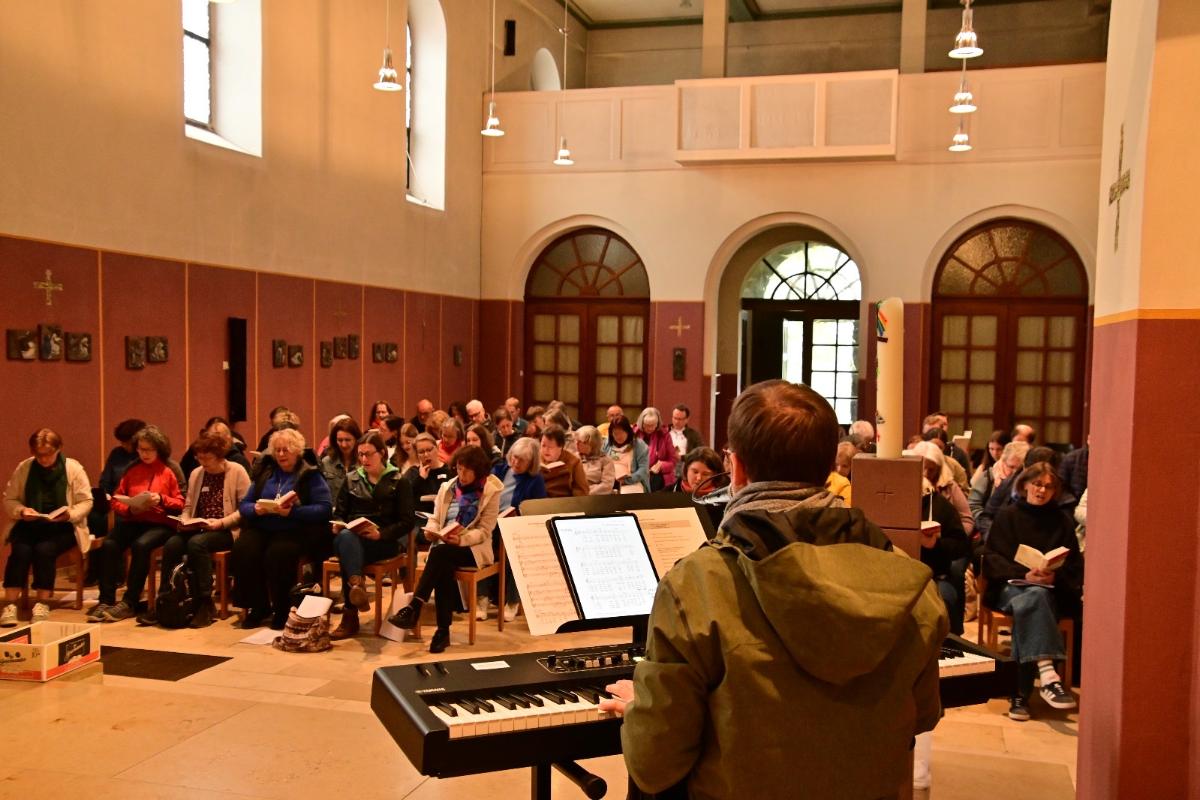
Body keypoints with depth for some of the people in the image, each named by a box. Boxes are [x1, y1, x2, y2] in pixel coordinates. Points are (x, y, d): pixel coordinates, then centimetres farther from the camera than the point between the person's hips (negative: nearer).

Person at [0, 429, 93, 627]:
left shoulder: (73, 468, -3)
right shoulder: (23, 468, 3)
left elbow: (86, 502, -2)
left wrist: (69, 514, -21)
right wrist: (21, 511, -13)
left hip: (62, 527, -2)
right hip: (28, 525, 2)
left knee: (44, 549, -30)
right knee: (21, 550, -28)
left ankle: (42, 603, -19)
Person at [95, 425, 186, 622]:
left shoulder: (168, 472, 7)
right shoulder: (132, 471, 14)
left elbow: (180, 504, 7)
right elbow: (116, 501, 14)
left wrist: (161, 499, -11)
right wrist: (129, 508, -6)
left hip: (160, 524, -3)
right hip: (132, 521, 3)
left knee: (140, 545, -34)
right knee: (108, 545, -27)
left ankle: (130, 602, -25)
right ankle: (106, 601, -22)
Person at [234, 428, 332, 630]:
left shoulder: (311, 476, 4)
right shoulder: (264, 473, 20)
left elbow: (325, 508, -8)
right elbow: (243, 505, 15)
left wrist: (293, 512, -21)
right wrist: (256, 509, -9)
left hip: (295, 532, -4)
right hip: (261, 528, 5)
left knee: (277, 554, -34)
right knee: (242, 550, -26)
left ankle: (282, 610, -13)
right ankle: (258, 607, -10)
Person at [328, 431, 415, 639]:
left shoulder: (398, 482, 8)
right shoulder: (351, 479, 20)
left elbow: (408, 521, -1)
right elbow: (338, 512, 19)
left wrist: (381, 534, -18)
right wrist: (338, 525, -7)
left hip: (387, 541, -3)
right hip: (352, 537, 3)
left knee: (348, 549, -36)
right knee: (345, 537, -37)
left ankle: (350, 615, -44)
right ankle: (357, 585, -58)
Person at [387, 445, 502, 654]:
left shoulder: (490, 492, -1)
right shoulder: (447, 487, 14)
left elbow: (484, 531, -8)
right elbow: (435, 518, 13)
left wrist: (461, 539, -27)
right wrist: (431, 530, -12)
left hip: (473, 548, -3)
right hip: (445, 547, 3)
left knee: (440, 553, -35)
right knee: (443, 568, -33)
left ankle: (413, 609, -38)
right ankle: (443, 630, -32)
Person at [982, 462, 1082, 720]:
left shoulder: (1062, 521, 17)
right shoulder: (1007, 516, 12)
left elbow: (1075, 567, 11)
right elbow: (992, 560, 2)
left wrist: (1055, 576, -11)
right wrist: (1024, 575, -15)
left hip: (1051, 590, 1)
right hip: (1010, 586, 0)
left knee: (1026, 606, -34)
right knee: (1033, 597, -36)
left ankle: (1021, 694, -37)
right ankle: (1047, 675, -52)